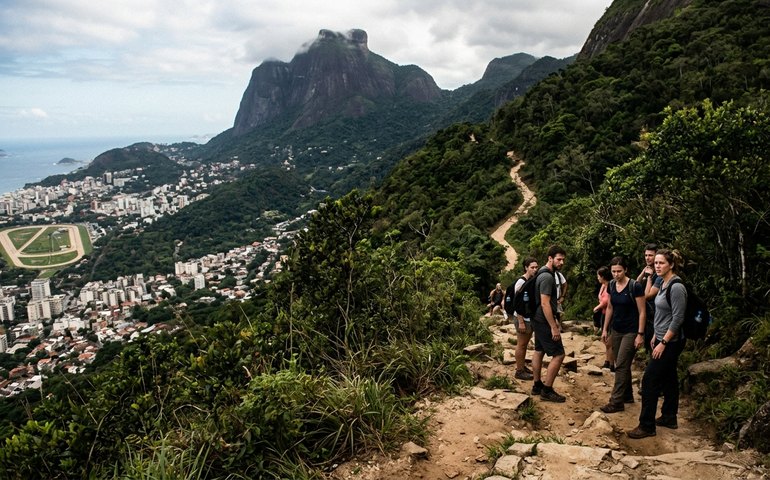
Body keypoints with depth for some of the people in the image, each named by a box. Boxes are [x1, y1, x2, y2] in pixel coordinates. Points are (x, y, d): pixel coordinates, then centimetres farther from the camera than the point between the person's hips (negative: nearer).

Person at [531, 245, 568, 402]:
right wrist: (554, 327, -25)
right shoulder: (547, 277, -22)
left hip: (538, 320, 11)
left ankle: (537, 386, 25)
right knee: (558, 355, -6)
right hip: (544, 321, -11)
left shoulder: (544, 273, 10)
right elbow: (545, 304, -26)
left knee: (539, 351, 16)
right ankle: (547, 390, -1)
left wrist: (554, 320, 22)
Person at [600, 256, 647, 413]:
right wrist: (605, 329, 11)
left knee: (621, 365, -7)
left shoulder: (635, 286, -17)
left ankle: (616, 402, -1)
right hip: (616, 330, 6)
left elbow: (642, 312, -14)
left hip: (631, 332, -6)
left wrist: (640, 334, -16)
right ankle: (627, 396, 27)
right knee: (623, 365, 14)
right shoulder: (611, 285, 1)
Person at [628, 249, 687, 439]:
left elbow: (677, 319, -21)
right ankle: (669, 417, 27)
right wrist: (655, 336, 18)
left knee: (650, 380, -7)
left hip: (671, 342, -9)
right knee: (668, 378, 16)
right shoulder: (663, 284, 8)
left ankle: (647, 426, 0)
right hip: (662, 339, 9)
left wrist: (663, 343, -20)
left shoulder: (676, 287, -20)